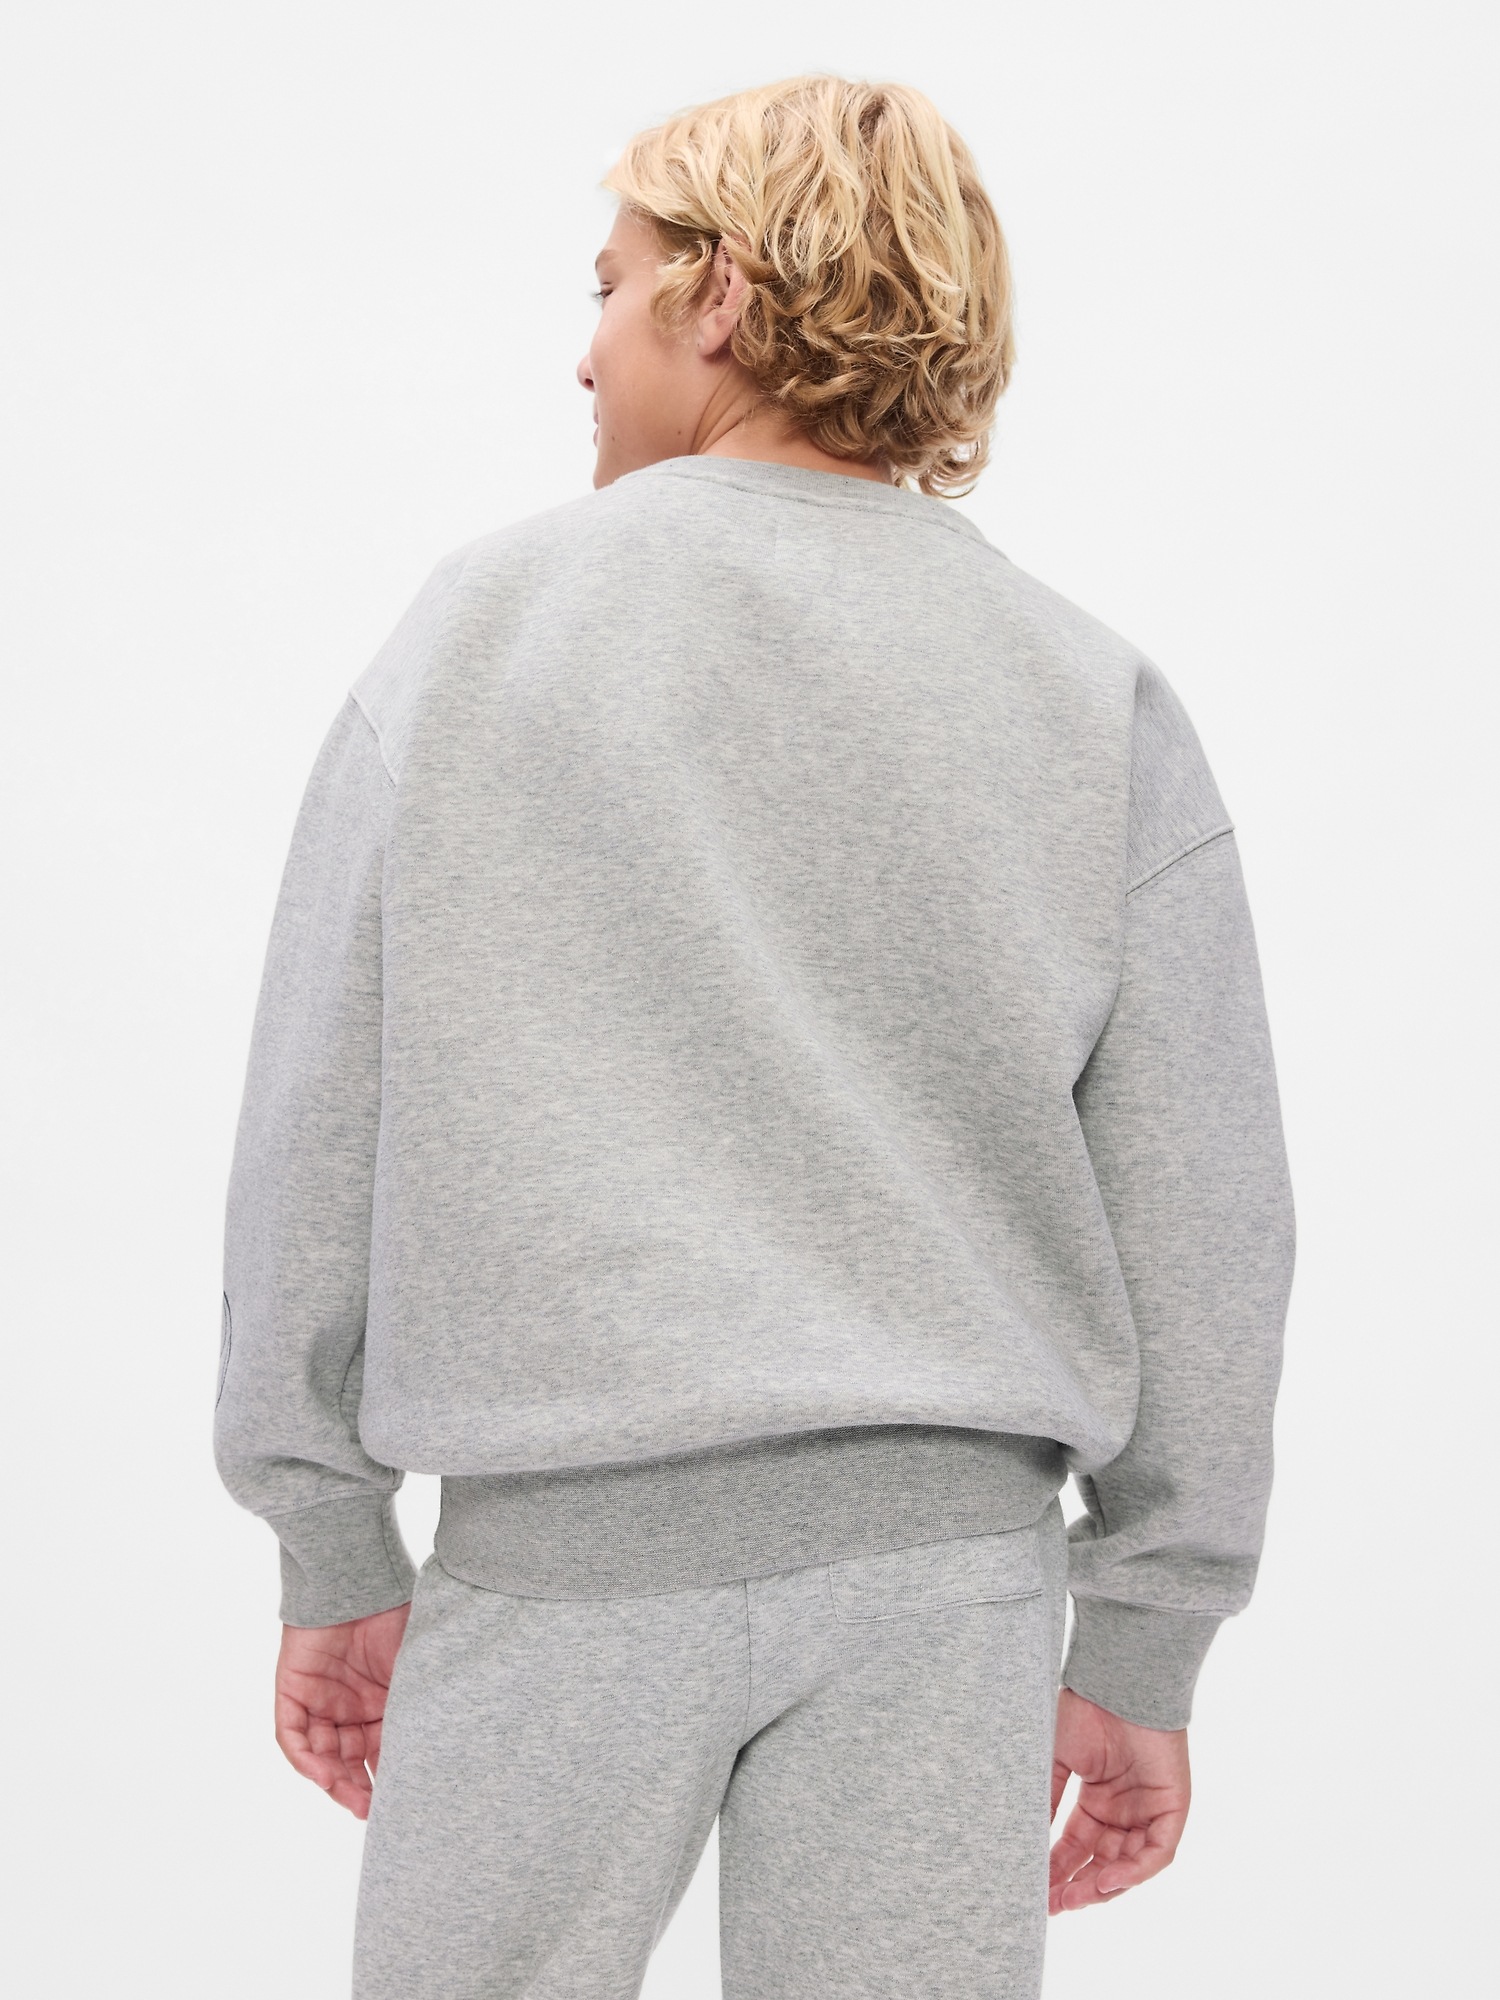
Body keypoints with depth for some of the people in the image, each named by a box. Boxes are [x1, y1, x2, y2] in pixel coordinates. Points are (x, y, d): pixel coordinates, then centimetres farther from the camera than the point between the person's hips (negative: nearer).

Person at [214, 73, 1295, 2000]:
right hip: (946, 1552, 2)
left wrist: (333, 1554, 8)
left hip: (562, 1547, -1)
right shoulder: (1098, 703, 4)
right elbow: (1203, 1223, 2)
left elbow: (314, 1133, 1)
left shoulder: (474, 626, 2)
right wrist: (1142, 1650, 9)